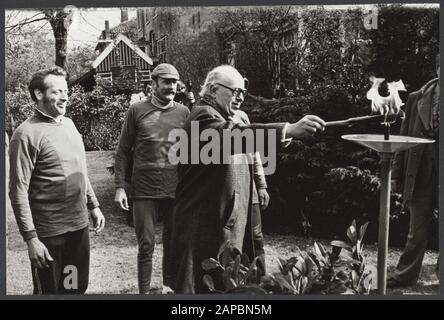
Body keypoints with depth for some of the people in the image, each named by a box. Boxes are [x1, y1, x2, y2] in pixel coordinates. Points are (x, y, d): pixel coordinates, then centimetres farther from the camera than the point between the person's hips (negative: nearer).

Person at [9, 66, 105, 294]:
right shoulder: (27, 134, -15)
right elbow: (18, 192, -17)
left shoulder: (69, 124, 8)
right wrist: (31, 238, -19)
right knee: (49, 290, 10)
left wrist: (93, 205, 14)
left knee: (77, 287, 18)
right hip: (48, 232, -6)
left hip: (79, 225, 7)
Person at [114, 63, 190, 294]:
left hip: (176, 190, 2)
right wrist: (120, 186, -4)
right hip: (144, 190, -2)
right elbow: (123, 151, 2)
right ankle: (144, 291, 19)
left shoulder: (184, 113, 5)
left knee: (172, 243, 13)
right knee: (146, 245, 4)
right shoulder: (137, 111, 1)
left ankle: (168, 286, 32)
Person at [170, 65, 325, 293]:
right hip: (204, 226, -10)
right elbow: (232, 136, -37)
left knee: (223, 286, 15)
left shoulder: (226, 119, 19)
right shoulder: (204, 116, -15)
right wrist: (287, 130, -47)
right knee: (199, 287, -3)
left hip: (227, 224, 10)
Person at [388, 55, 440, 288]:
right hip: (420, 175, 1)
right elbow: (404, 137, 6)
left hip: (435, 175, -1)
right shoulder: (417, 98, 4)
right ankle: (406, 275, 26)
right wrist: (397, 173, 3)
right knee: (417, 232, 13)